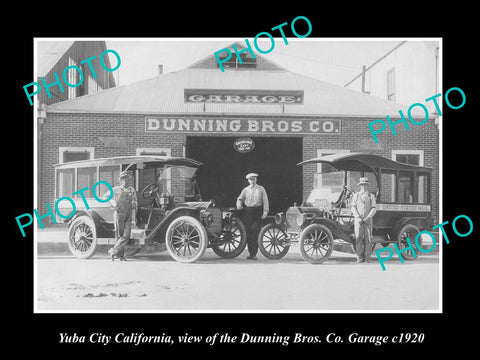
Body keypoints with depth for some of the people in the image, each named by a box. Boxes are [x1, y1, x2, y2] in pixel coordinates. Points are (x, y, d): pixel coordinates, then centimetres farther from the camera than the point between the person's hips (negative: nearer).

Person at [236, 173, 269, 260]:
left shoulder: (261, 189, 7)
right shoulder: (245, 190, 12)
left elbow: (265, 200, 4)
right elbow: (240, 198, 13)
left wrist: (265, 212, -4)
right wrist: (239, 204, -10)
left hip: (257, 212, -2)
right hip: (247, 212, 2)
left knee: (255, 233, -10)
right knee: (248, 233, 1)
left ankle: (254, 254, -10)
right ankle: (250, 253, 10)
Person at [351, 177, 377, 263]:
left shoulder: (371, 196, 7)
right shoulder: (356, 195, 10)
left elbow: (374, 208, 1)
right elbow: (353, 207, 4)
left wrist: (368, 218, -12)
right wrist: (358, 217, -10)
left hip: (368, 220, 0)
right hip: (358, 220, 0)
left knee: (368, 239, -2)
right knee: (358, 239, -5)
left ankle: (367, 258, 3)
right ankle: (359, 257, -1)